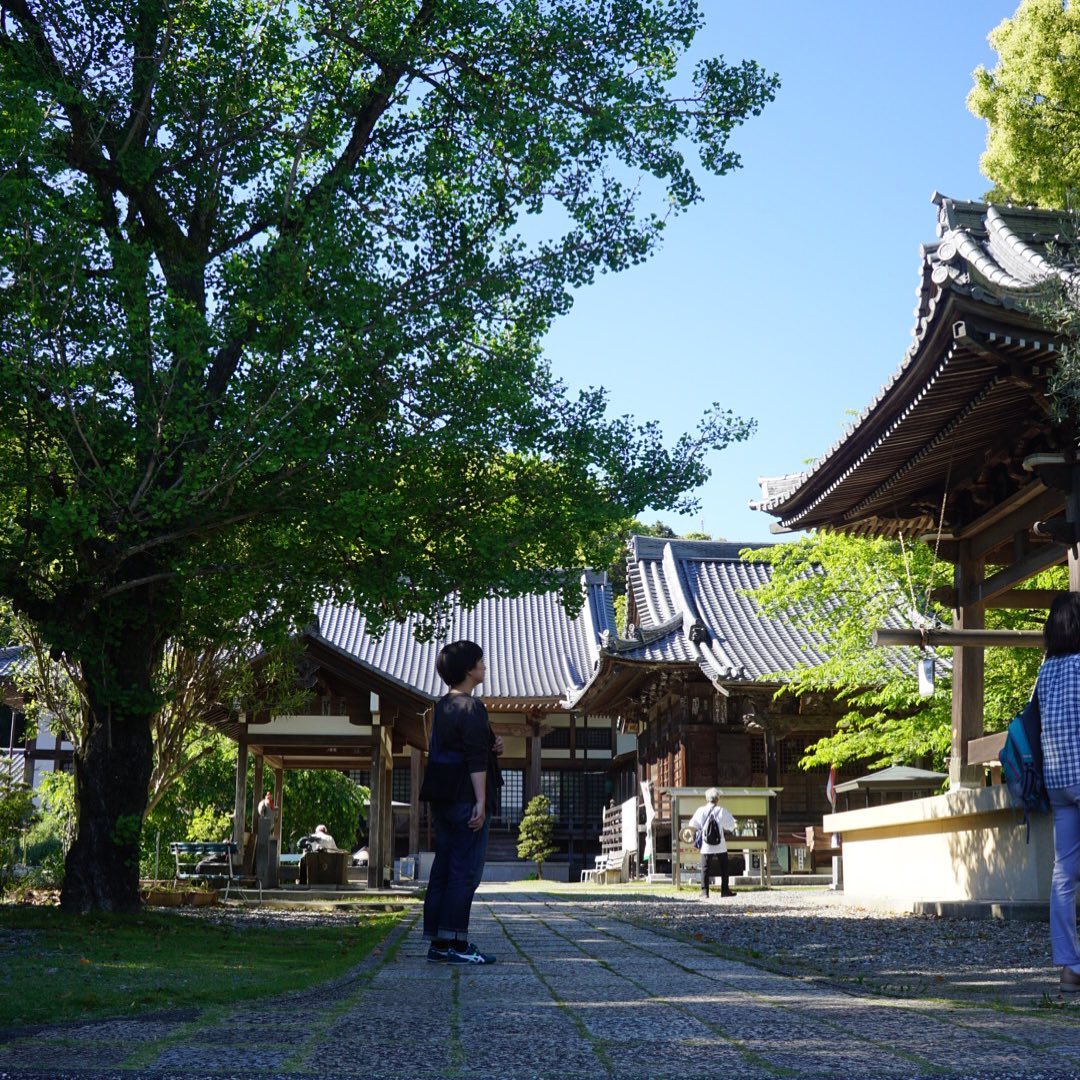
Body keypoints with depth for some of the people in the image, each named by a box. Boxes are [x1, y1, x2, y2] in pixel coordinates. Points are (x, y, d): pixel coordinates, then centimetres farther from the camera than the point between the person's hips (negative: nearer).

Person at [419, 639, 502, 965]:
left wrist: (492, 746, 10)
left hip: (443, 800, 9)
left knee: (443, 870, 9)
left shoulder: (442, 706, 17)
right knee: (465, 873, -7)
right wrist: (481, 801, -20)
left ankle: (438, 942, 10)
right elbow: (475, 759, -18)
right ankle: (453, 942, -9)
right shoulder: (471, 707, -12)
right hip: (465, 800, -9)